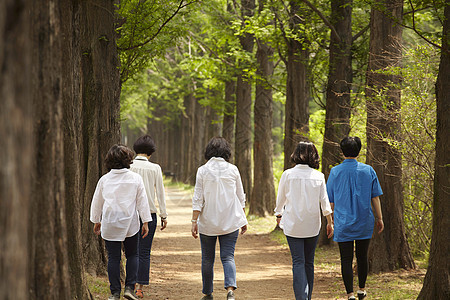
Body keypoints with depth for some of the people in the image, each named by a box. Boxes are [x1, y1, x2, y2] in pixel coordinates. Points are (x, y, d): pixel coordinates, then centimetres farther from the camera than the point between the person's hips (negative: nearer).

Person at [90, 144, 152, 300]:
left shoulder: (104, 179, 1)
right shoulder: (135, 178, -3)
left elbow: (96, 202, 10)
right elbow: (142, 201, -2)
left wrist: (96, 221, 22)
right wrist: (145, 222, 4)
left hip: (109, 224, 1)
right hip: (130, 223, -1)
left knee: (113, 257, 5)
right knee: (132, 255, 12)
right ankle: (129, 287, 1)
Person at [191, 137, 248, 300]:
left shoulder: (202, 170, -3)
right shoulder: (232, 169, 0)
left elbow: (198, 199, -7)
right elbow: (240, 197, 5)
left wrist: (194, 221, -5)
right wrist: (243, 219, 14)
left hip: (208, 222, -1)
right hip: (230, 221, 1)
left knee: (207, 259, 12)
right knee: (228, 257, 1)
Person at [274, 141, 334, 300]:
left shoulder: (287, 174, -5)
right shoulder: (318, 176, -2)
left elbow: (281, 199, 4)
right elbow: (324, 201, 0)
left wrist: (279, 215, 21)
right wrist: (330, 222, 8)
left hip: (292, 225, -2)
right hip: (312, 225, 2)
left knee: (298, 262, -4)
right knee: (309, 262, 12)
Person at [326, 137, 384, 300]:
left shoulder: (335, 172, -3)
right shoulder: (368, 170, -2)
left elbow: (331, 201, 3)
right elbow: (375, 197, 0)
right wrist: (379, 218, 8)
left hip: (343, 223, -1)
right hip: (364, 223, 1)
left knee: (346, 259, 1)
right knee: (362, 256, 16)